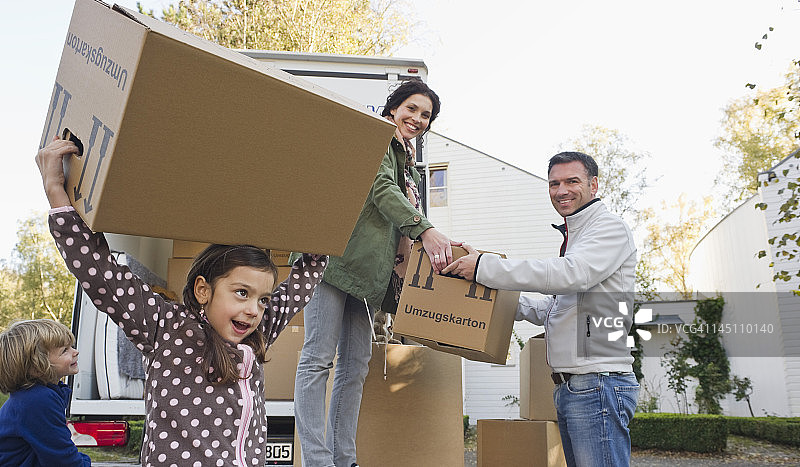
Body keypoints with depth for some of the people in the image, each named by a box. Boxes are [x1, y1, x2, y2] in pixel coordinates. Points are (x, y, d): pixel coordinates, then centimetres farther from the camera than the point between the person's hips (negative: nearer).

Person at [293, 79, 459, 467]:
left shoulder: (408, 164, 26)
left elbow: (403, 223, 25)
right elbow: (381, 187, -14)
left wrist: (436, 247, 10)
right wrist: (425, 230, -24)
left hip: (369, 271, 9)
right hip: (335, 256, -9)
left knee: (356, 365, 5)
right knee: (319, 357, -9)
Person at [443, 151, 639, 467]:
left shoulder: (610, 228, -6)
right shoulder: (572, 236, 24)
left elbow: (572, 274, -25)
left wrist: (484, 267, -21)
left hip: (598, 384, -9)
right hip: (568, 387, 9)